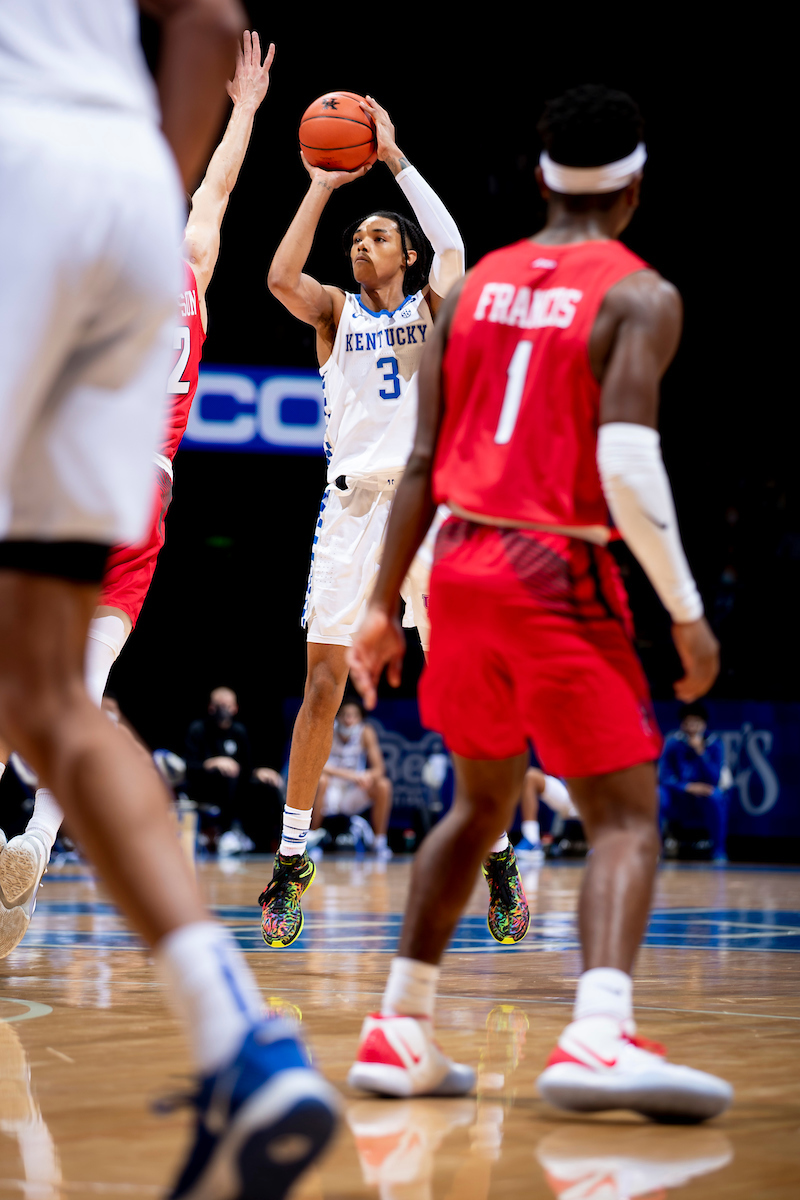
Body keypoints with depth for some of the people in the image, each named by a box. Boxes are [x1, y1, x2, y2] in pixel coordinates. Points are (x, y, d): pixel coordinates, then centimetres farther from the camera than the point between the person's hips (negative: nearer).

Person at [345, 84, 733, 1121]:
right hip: (559, 572, -6)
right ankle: (598, 1035, -26)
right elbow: (628, 463, -17)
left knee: (482, 803, 22)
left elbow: (423, 462, 10)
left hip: (461, 566, 6)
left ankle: (399, 1033, 22)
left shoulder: (475, 285, 13)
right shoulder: (640, 295, -4)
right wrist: (686, 611, -11)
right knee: (626, 818, -4)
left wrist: (384, 604, 14)